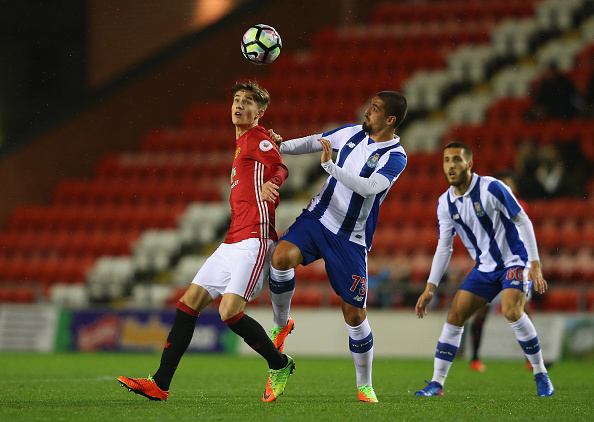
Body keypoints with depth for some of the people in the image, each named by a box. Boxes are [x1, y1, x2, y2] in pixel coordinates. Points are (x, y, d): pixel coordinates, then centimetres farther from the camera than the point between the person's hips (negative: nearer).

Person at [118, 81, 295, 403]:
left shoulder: (257, 137, -3)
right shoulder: (243, 143, 25)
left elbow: (279, 168, -24)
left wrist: (270, 183, -42)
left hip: (254, 239, -10)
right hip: (233, 242, 10)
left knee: (230, 312, -19)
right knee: (188, 303, 3)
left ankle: (280, 366, 3)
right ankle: (160, 384, 3)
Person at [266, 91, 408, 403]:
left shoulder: (395, 156, -12)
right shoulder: (353, 132, 5)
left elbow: (370, 187, -27)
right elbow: (315, 142, 21)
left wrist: (330, 166, -33)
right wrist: (281, 146, 6)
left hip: (351, 239, -4)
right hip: (318, 218, 4)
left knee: (354, 315, -2)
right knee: (282, 257, -27)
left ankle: (365, 385, 16)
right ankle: (281, 325, -2)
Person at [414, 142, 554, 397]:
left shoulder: (492, 188, -18)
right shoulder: (445, 203, 0)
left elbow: (523, 221, -13)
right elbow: (444, 247, 8)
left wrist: (535, 264, -18)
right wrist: (430, 287, 2)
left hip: (515, 260, -6)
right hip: (485, 268, 6)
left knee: (511, 310, -28)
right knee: (455, 315, -5)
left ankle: (541, 375, -13)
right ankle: (437, 383, 2)